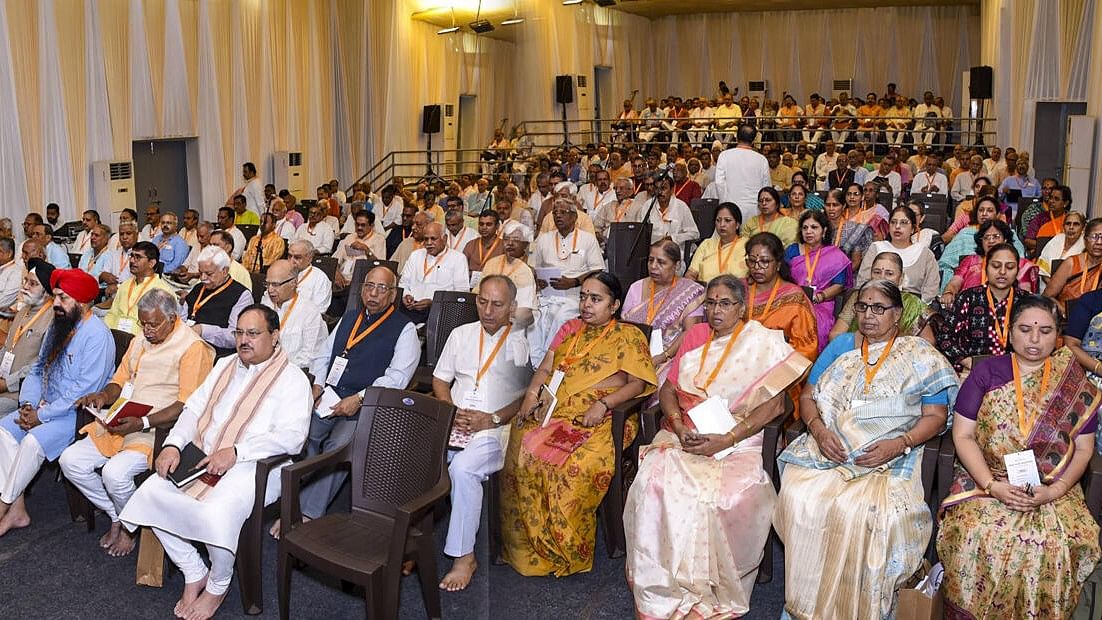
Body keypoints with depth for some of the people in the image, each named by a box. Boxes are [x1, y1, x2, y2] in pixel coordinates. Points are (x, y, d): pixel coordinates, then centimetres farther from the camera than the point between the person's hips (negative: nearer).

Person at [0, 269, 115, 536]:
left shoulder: (96, 335, -18)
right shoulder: (57, 326, 10)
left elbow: (84, 389, -22)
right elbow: (38, 370, 17)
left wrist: (42, 415, -18)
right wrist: (27, 404, 0)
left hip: (77, 413, -9)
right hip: (44, 406, 9)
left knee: (33, 441, -27)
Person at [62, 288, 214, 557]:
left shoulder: (192, 347, -12)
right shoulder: (140, 341, 16)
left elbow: (187, 405, -18)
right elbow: (120, 381, 23)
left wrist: (142, 423, -26)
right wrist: (104, 396, -2)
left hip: (158, 429, -8)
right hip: (120, 424, 9)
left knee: (115, 472, -28)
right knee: (70, 461, -5)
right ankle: (117, 517, 12)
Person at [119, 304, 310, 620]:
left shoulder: (292, 379, -4)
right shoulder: (224, 365, 19)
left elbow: (292, 436, -17)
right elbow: (194, 408, 16)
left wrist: (236, 452, -25)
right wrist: (173, 445, -3)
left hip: (253, 465, -7)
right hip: (204, 458, 7)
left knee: (216, 514, -31)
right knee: (151, 493, -13)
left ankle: (217, 587, -1)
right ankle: (194, 574, 4)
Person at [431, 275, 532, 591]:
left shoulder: (522, 342, 5)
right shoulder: (461, 334, 18)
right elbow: (440, 380, 19)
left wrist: (492, 419, -12)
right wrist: (451, 412, 0)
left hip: (496, 429, -4)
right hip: (453, 422, 4)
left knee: (463, 468, -32)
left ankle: (464, 556, -20)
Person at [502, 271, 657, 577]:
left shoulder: (629, 335, 8)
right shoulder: (569, 329, 24)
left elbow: (638, 383, -1)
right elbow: (545, 369, 19)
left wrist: (603, 404, -16)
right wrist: (532, 394, -1)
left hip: (601, 418, -4)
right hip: (554, 412, 5)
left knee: (578, 465, -34)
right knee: (521, 451, -25)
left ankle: (568, 551, -16)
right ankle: (525, 545, -12)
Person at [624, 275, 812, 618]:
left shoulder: (763, 343, 1)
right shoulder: (694, 336, 14)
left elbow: (774, 404, -6)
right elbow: (668, 389, 14)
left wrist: (726, 440, -16)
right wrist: (678, 425, -7)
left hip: (737, 441, -3)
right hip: (684, 434, 3)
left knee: (730, 497, -33)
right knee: (655, 482, -27)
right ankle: (663, 590, -12)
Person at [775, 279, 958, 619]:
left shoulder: (920, 357, 8)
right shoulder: (840, 345, 17)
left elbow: (935, 417, 3)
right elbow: (807, 397, 14)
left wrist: (898, 444, -14)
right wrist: (819, 430, -7)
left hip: (889, 458, -3)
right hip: (829, 448, 3)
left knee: (861, 511, -33)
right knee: (798, 498, -27)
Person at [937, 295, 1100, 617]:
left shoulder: (1073, 382, 9)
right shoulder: (986, 372, 5)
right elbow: (963, 436, 1)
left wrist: (1053, 491, -9)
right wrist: (992, 485, -12)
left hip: (1054, 490, 1)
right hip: (987, 481, -1)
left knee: (1057, 545, -28)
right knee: (976, 536, -28)